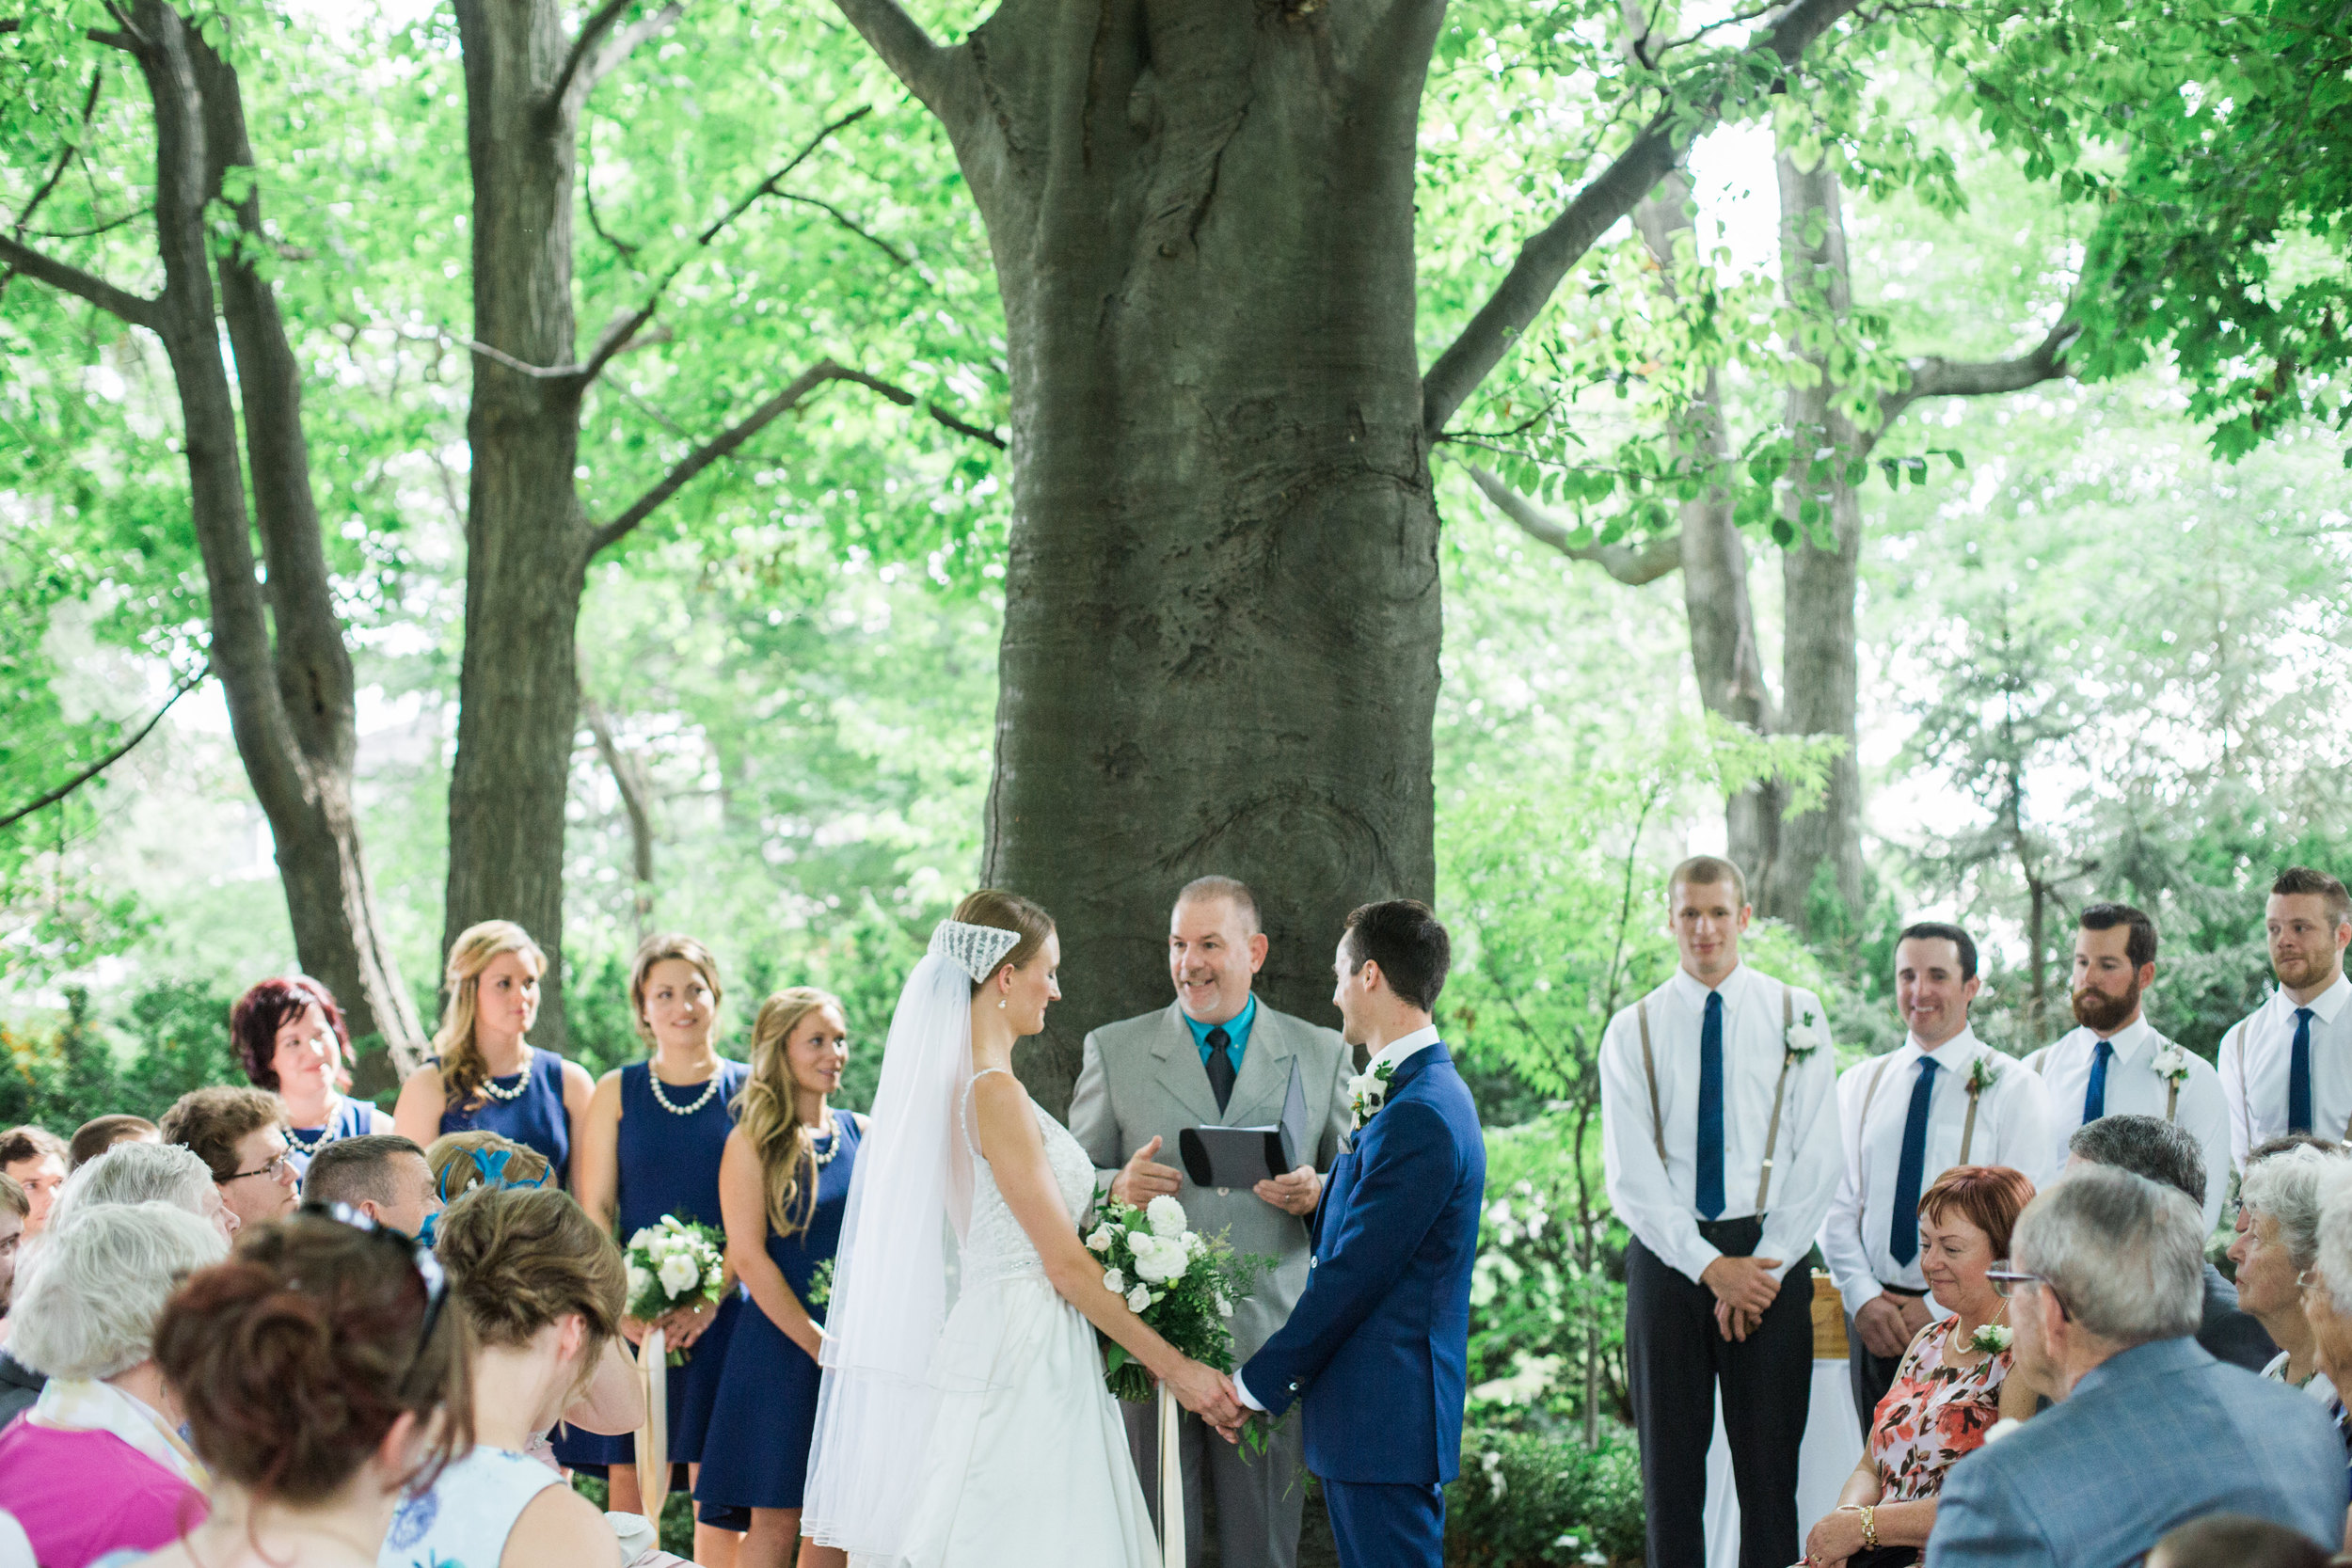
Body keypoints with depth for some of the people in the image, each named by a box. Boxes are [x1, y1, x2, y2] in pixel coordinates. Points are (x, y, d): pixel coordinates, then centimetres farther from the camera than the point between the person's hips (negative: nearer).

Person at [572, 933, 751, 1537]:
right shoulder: (616, 1092, 8)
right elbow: (593, 1210, 4)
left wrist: (711, 1301, -11)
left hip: (721, 1314, -1)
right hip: (633, 1317, 1)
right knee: (629, 1491, 0)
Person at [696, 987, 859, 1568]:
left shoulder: (861, 1134, 9)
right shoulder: (752, 1141, -5)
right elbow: (748, 1258, -10)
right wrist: (822, 1346, -12)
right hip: (781, 1349, -5)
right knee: (776, 1520, -2)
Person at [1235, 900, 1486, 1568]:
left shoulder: (1417, 1116, -19)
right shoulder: (1425, 1091, 14)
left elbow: (1352, 1276, -18)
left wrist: (1256, 1383, -11)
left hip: (1382, 1415, -10)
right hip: (1394, 1413, 10)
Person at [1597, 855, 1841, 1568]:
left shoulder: (1797, 1015, 5)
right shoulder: (1632, 1030, 5)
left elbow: (1816, 1160, 0)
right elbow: (1629, 1174, -1)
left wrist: (1764, 1269, -9)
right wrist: (1709, 1265, -12)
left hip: (1769, 1253, -1)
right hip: (1667, 1253, 1)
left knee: (1769, 1462, 0)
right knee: (1671, 1463, 5)